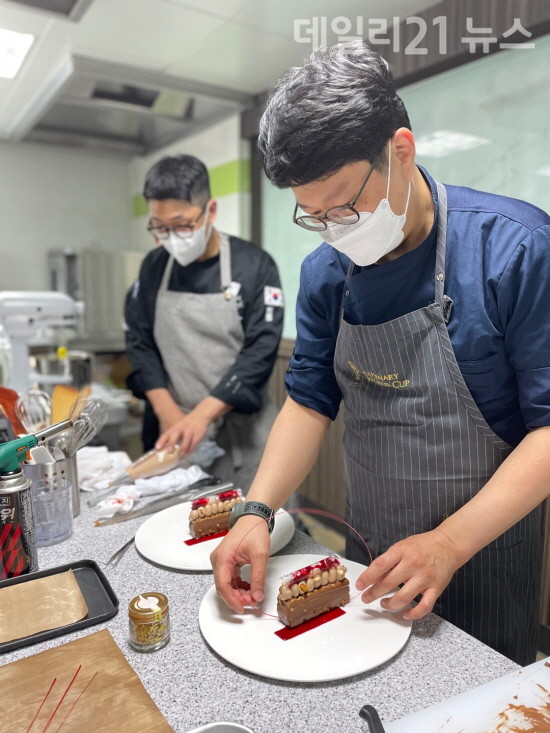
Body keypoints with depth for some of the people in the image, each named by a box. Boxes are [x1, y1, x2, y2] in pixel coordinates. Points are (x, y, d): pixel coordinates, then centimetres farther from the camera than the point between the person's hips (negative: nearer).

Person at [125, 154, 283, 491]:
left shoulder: (255, 266, -9)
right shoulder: (154, 267, 3)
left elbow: (260, 352, -14)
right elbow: (140, 342, 5)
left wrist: (203, 414, -21)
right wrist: (167, 411, -7)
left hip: (242, 430, -3)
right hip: (175, 427, 3)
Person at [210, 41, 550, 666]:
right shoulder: (325, 272, -4)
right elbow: (309, 401, -1)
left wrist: (450, 544, -25)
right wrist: (258, 511, -14)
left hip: (483, 556, -4)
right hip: (368, 555, 5)